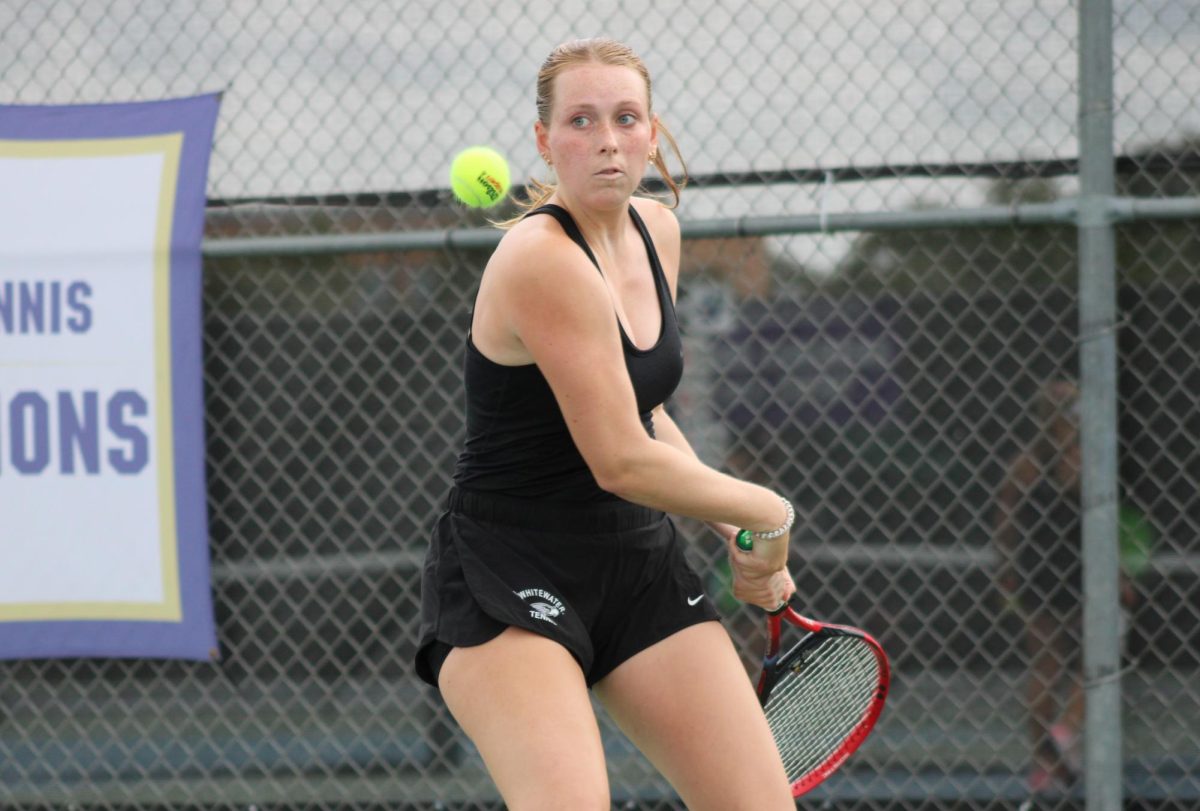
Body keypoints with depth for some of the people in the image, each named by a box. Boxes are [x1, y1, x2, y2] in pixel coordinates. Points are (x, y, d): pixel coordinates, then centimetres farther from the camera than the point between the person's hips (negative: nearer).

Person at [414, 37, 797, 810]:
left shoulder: (657, 230, 8)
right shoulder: (543, 260, -20)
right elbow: (621, 462, -21)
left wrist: (736, 530, 11)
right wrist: (768, 512, -7)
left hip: (639, 564, 8)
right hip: (510, 572, -8)